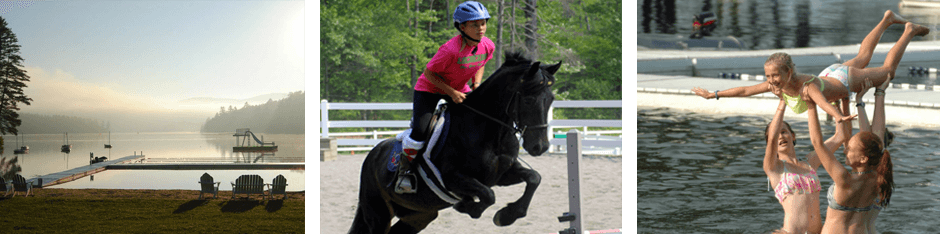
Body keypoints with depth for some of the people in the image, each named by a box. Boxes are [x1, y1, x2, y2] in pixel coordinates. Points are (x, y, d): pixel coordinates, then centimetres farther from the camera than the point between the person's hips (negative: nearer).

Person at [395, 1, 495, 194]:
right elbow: (429, 72, -22)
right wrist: (451, 93, -25)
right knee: (420, 133, -19)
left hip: (459, 89, 6)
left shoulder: (488, 46, -13)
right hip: (429, 87, -6)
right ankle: (405, 169, 9)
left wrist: (477, 85, -8)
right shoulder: (451, 49, -33)